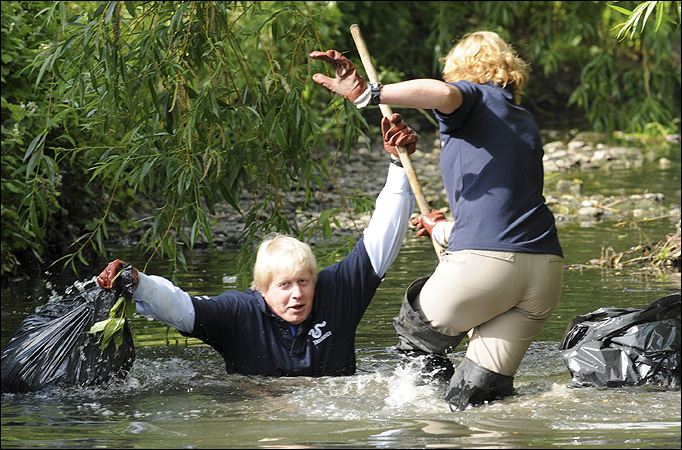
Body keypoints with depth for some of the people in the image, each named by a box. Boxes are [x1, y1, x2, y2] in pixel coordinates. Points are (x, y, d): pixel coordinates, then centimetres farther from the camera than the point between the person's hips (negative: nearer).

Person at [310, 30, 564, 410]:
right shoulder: (526, 122, 30)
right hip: (546, 266, 6)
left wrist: (367, 93, -24)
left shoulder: (475, 97, 8)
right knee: (480, 392, 9)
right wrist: (449, 230, 49)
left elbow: (443, 94, -18)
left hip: (483, 264, -6)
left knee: (417, 333, 20)